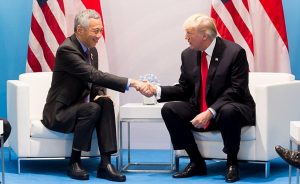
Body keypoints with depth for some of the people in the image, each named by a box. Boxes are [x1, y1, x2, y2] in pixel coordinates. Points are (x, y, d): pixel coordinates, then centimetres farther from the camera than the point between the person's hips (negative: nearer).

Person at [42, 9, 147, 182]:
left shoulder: (92, 50, 7)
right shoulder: (67, 50, -21)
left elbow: (95, 80, 16)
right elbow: (94, 75, -31)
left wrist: (100, 95, -8)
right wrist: (130, 83, -35)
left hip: (79, 107, 7)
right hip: (59, 112, -7)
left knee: (106, 103, -20)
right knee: (92, 109, -32)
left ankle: (105, 163, -24)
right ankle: (74, 162, -18)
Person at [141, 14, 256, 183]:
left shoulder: (234, 52, -14)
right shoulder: (188, 55, 4)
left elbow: (236, 90, -19)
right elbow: (184, 89, 8)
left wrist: (210, 111, -30)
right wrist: (157, 90, -8)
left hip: (232, 109, -5)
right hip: (199, 110, 6)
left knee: (228, 111, -40)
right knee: (169, 110, -17)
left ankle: (232, 163, -14)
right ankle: (197, 163, -7)